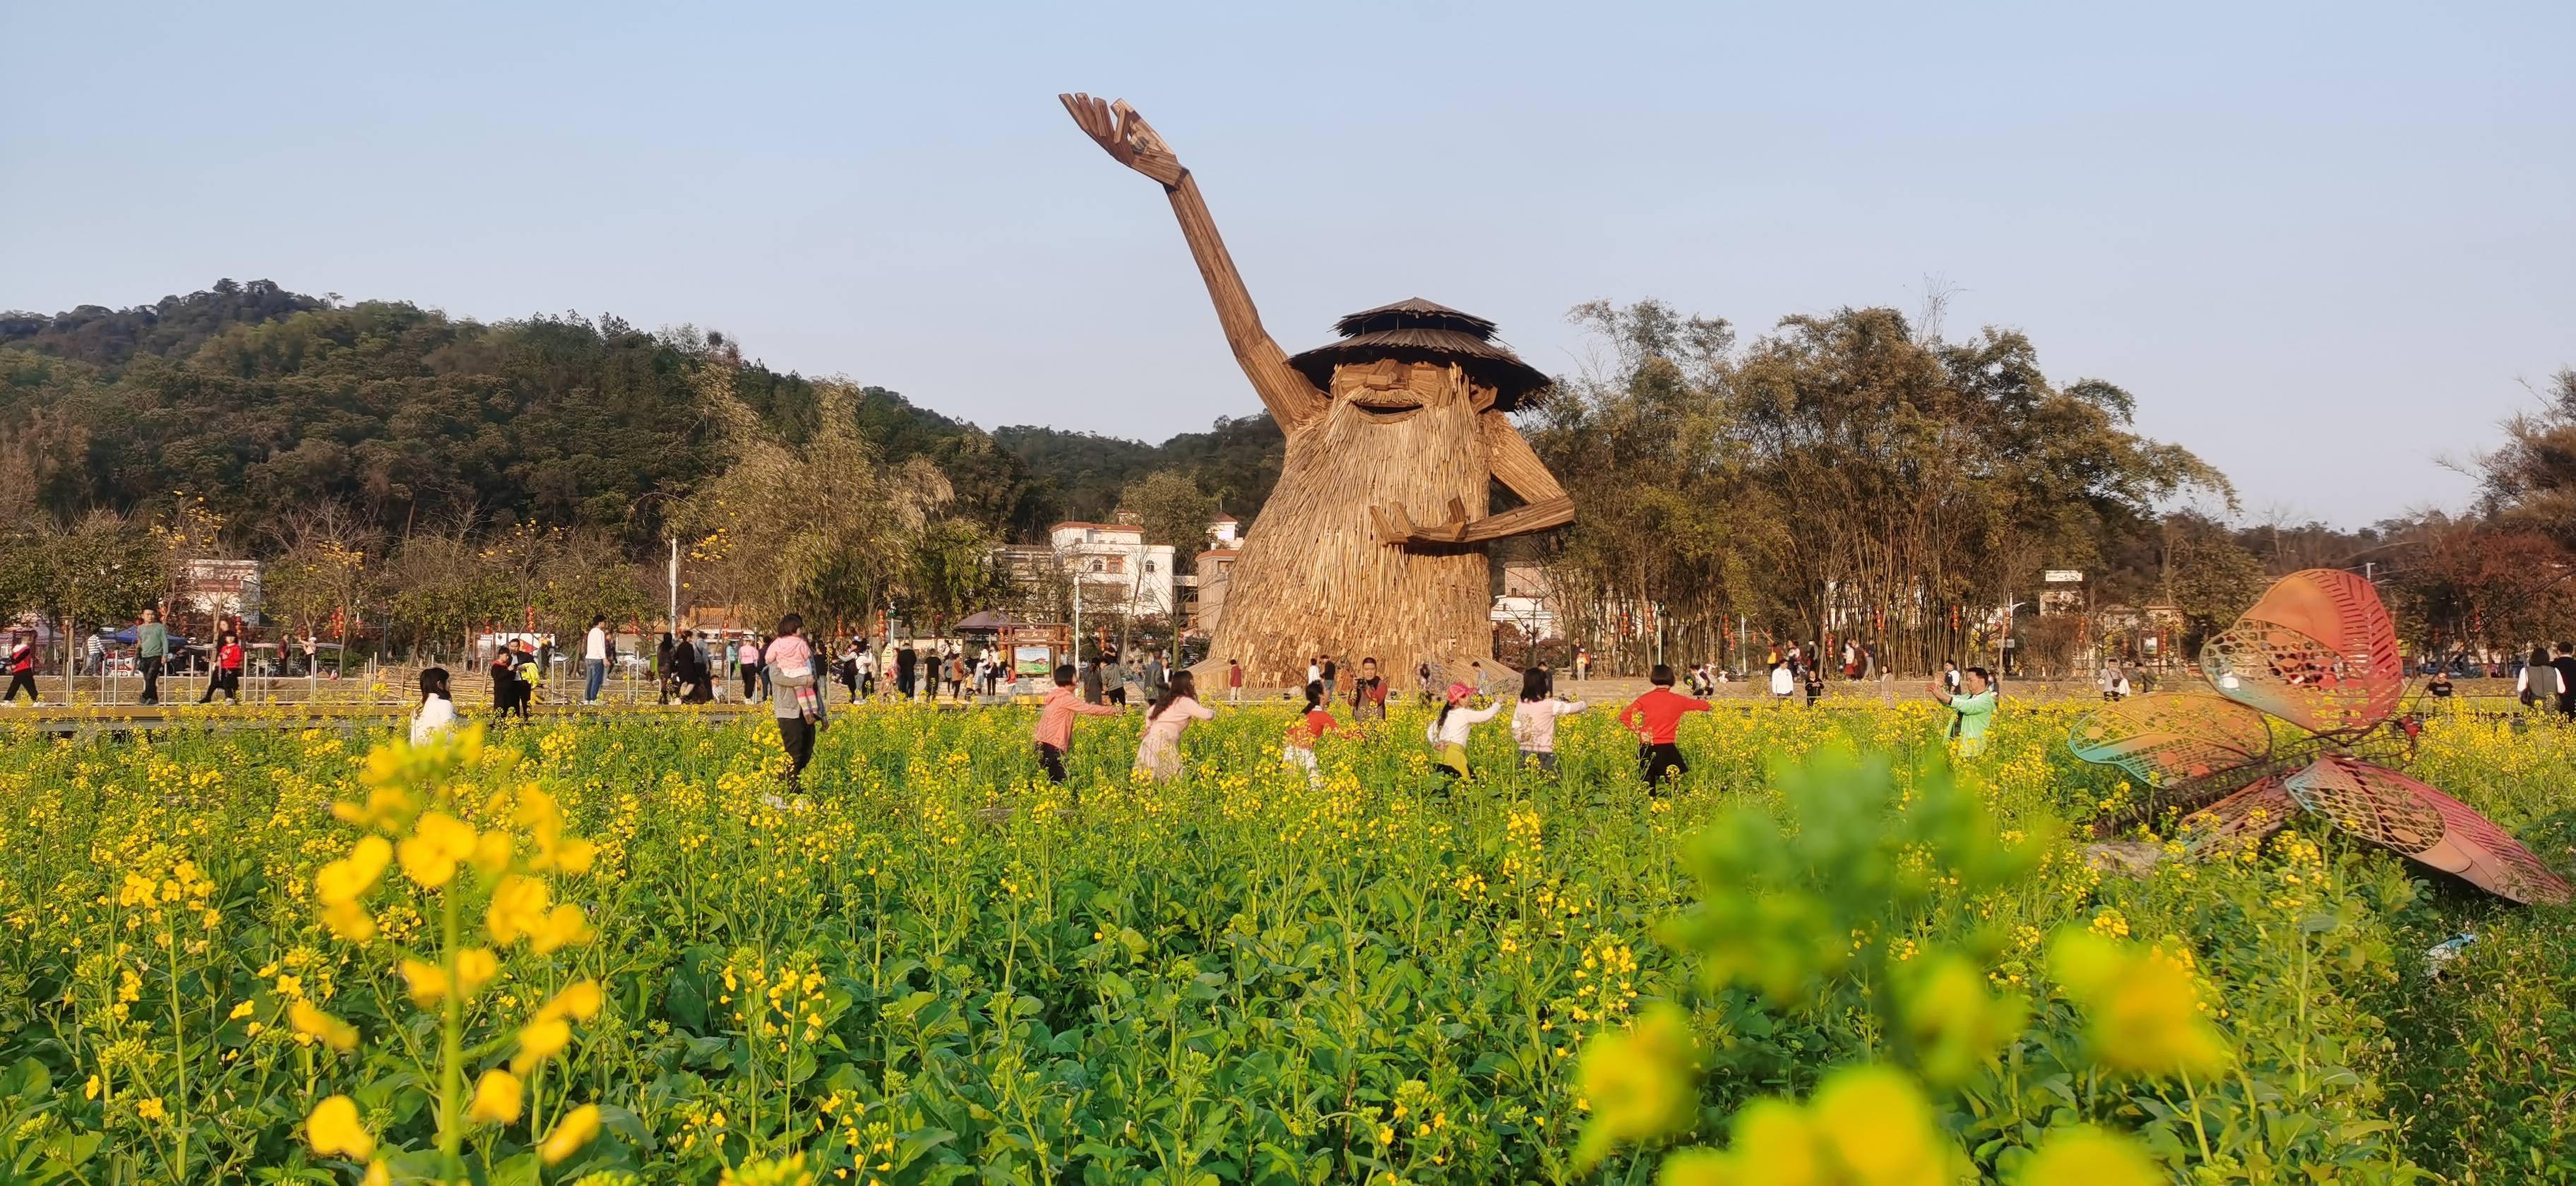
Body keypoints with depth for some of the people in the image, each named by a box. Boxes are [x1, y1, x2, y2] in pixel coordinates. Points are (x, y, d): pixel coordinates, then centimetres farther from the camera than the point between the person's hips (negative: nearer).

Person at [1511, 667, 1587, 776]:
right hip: (1544, 757, -5)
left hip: (1525, 756, 5)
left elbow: (1516, 735, 4)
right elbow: (1578, 707, -2)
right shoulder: (1549, 705, -11)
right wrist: (1584, 704, 20)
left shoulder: (1521, 705, 3)